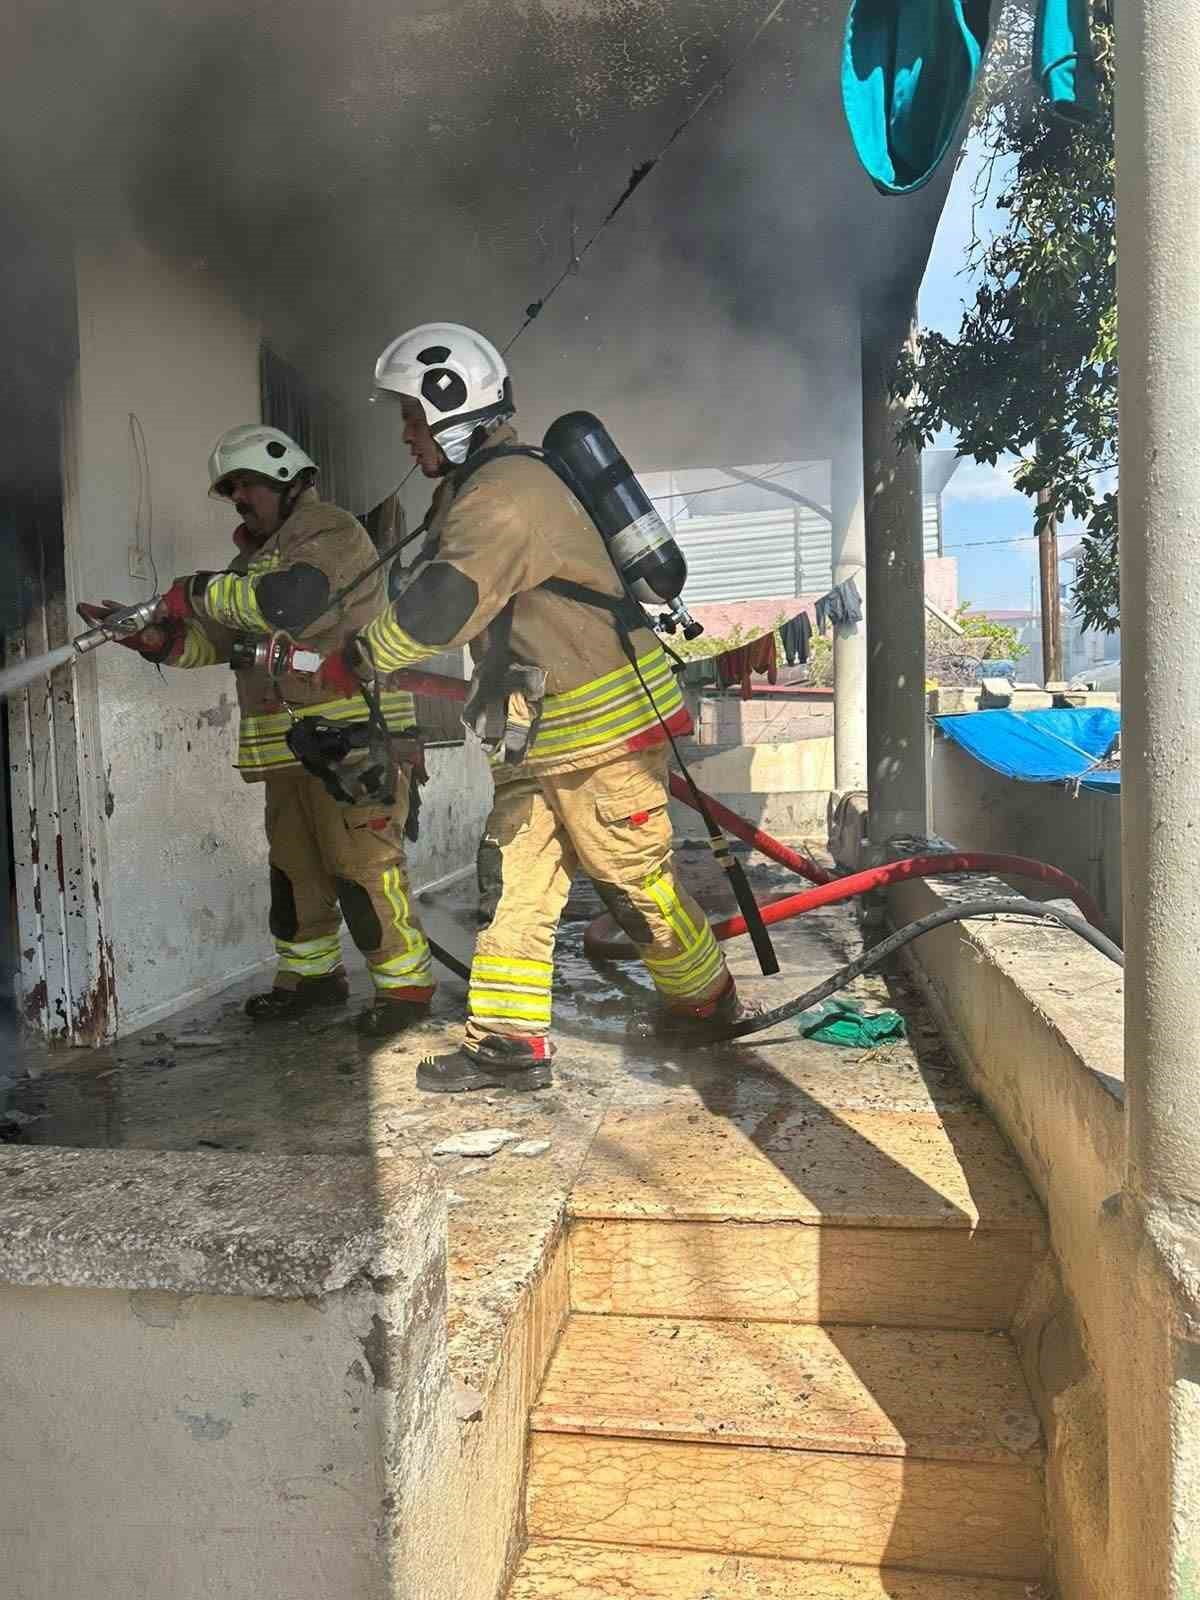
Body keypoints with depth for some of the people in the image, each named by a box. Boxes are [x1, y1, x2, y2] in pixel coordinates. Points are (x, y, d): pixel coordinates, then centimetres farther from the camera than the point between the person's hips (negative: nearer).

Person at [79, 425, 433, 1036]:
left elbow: (291, 599, -24)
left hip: (352, 731, -9)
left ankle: (405, 982, 2)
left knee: (363, 861, -8)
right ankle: (310, 973, 26)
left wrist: (201, 592, -13)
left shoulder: (329, 530, -6)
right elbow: (214, 640, 19)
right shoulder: (254, 555, 24)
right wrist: (156, 638, 1)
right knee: (293, 862, 13)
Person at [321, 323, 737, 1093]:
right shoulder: (473, 490, 15)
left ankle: (708, 1000, 27)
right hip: (539, 734, 10)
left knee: (636, 880, 4)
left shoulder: (504, 496, -20)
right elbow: (437, 603, 16)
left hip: (604, 726, -10)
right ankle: (510, 1041, 12)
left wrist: (351, 664, -13)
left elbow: (436, 610, -26)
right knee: (512, 881, 6)